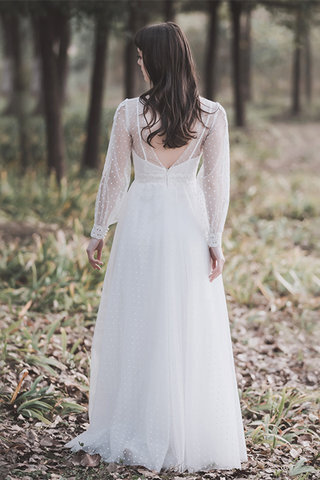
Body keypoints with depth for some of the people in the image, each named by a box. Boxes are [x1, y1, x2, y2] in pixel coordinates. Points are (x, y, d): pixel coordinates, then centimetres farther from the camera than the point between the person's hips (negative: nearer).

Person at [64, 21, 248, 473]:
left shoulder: (129, 112, -8)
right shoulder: (212, 114, -5)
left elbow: (115, 176, -2)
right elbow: (217, 181, -4)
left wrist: (98, 231, 8)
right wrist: (215, 239, 1)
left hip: (141, 221, -1)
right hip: (189, 223, 1)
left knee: (137, 329, 9)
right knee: (190, 332, 8)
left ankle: (134, 434, 17)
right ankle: (190, 435, 15)